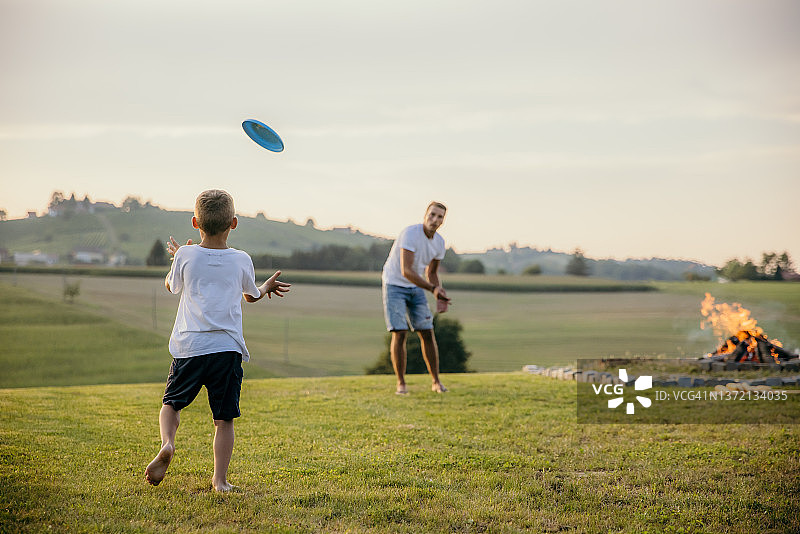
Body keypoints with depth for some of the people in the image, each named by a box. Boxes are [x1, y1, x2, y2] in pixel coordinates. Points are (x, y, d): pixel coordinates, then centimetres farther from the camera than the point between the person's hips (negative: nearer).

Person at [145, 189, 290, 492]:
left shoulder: (186, 256, 0)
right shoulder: (242, 261, 4)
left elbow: (171, 287, 21)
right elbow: (252, 295, 24)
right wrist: (267, 287, 47)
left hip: (189, 347, 0)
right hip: (227, 348, 0)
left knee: (171, 402, 16)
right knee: (224, 419, 6)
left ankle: (167, 443, -11)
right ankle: (220, 479, 4)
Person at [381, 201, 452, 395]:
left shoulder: (439, 242, -2)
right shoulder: (410, 234, -25)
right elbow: (406, 271, -31)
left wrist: (441, 297, -5)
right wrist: (433, 289, -30)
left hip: (416, 288, 6)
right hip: (394, 285, -6)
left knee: (427, 333, 0)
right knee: (399, 334, -12)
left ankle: (436, 381, 8)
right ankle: (401, 383, -2)